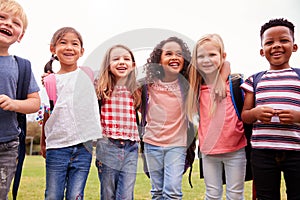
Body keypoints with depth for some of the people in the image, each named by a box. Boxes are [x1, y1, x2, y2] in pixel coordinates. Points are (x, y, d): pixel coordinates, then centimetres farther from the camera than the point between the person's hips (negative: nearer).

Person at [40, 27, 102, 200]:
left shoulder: (87, 74, 6)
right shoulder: (49, 81, 3)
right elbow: (46, 115, 10)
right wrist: (43, 143, 12)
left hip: (83, 147, 0)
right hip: (57, 148, 0)